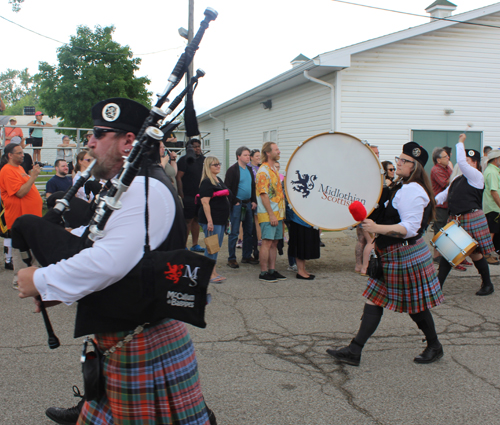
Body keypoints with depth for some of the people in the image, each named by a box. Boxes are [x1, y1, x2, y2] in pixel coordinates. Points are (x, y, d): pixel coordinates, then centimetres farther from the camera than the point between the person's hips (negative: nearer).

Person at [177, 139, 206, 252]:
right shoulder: (184, 160, -6)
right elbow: (178, 178, -10)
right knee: (188, 220, -6)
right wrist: (181, 195, -15)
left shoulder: (203, 160, 12)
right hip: (188, 196, -6)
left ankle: (195, 245, 20)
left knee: (197, 219, 11)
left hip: (200, 196, 6)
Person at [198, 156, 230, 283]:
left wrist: (226, 218, 24)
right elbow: (205, 202, -19)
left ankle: (214, 272, 20)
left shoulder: (219, 180, 16)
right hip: (212, 220, -9)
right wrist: (209, 221, -24)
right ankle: (210, 274, 1)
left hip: (221, 219, 9)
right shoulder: (206, 182, -13)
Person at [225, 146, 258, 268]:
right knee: (234, 232, -3)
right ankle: (231, 259, 4)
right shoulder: (232, 170, -9)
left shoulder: (249, 170, 13)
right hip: (237, 204, -7)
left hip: (248, 204, 7)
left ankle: (247, 256, 22)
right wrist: (234, 202, -13)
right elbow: (227, 188, -11)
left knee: (248, 231, 11)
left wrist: (254, 201, 9)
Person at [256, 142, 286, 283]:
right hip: (268, 214, -9)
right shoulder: (263, 171, -13)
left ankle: (272, 270, 17)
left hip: (277, 213, 9)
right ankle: (264, 273, 0)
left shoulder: (274, 169, 17)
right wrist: (271, 214, -21)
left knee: (274, 242, 10)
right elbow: (263, 194, -18)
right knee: (267, 242, -6)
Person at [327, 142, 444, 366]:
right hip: (392, 257, 10)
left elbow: (410, 228, -27)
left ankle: (434, 347, 26)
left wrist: (378, 228, -35)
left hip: (406, 256, -10)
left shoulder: (412, 191, -18)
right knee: (374, 301, 7)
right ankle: (354, 351, 10)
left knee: (415, 306, 5)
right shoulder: (403, 188, 15)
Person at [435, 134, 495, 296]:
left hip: (471, 220, -7)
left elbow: (461, 162, -19)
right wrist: (435, 200, -2)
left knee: (475, 254, 2)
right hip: (455, 220, 7)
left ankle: (487, 284, 22)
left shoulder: (476, 176, -8)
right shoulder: (457, 180, 16)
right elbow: (445, 193, 17)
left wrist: (460, 142, -8)